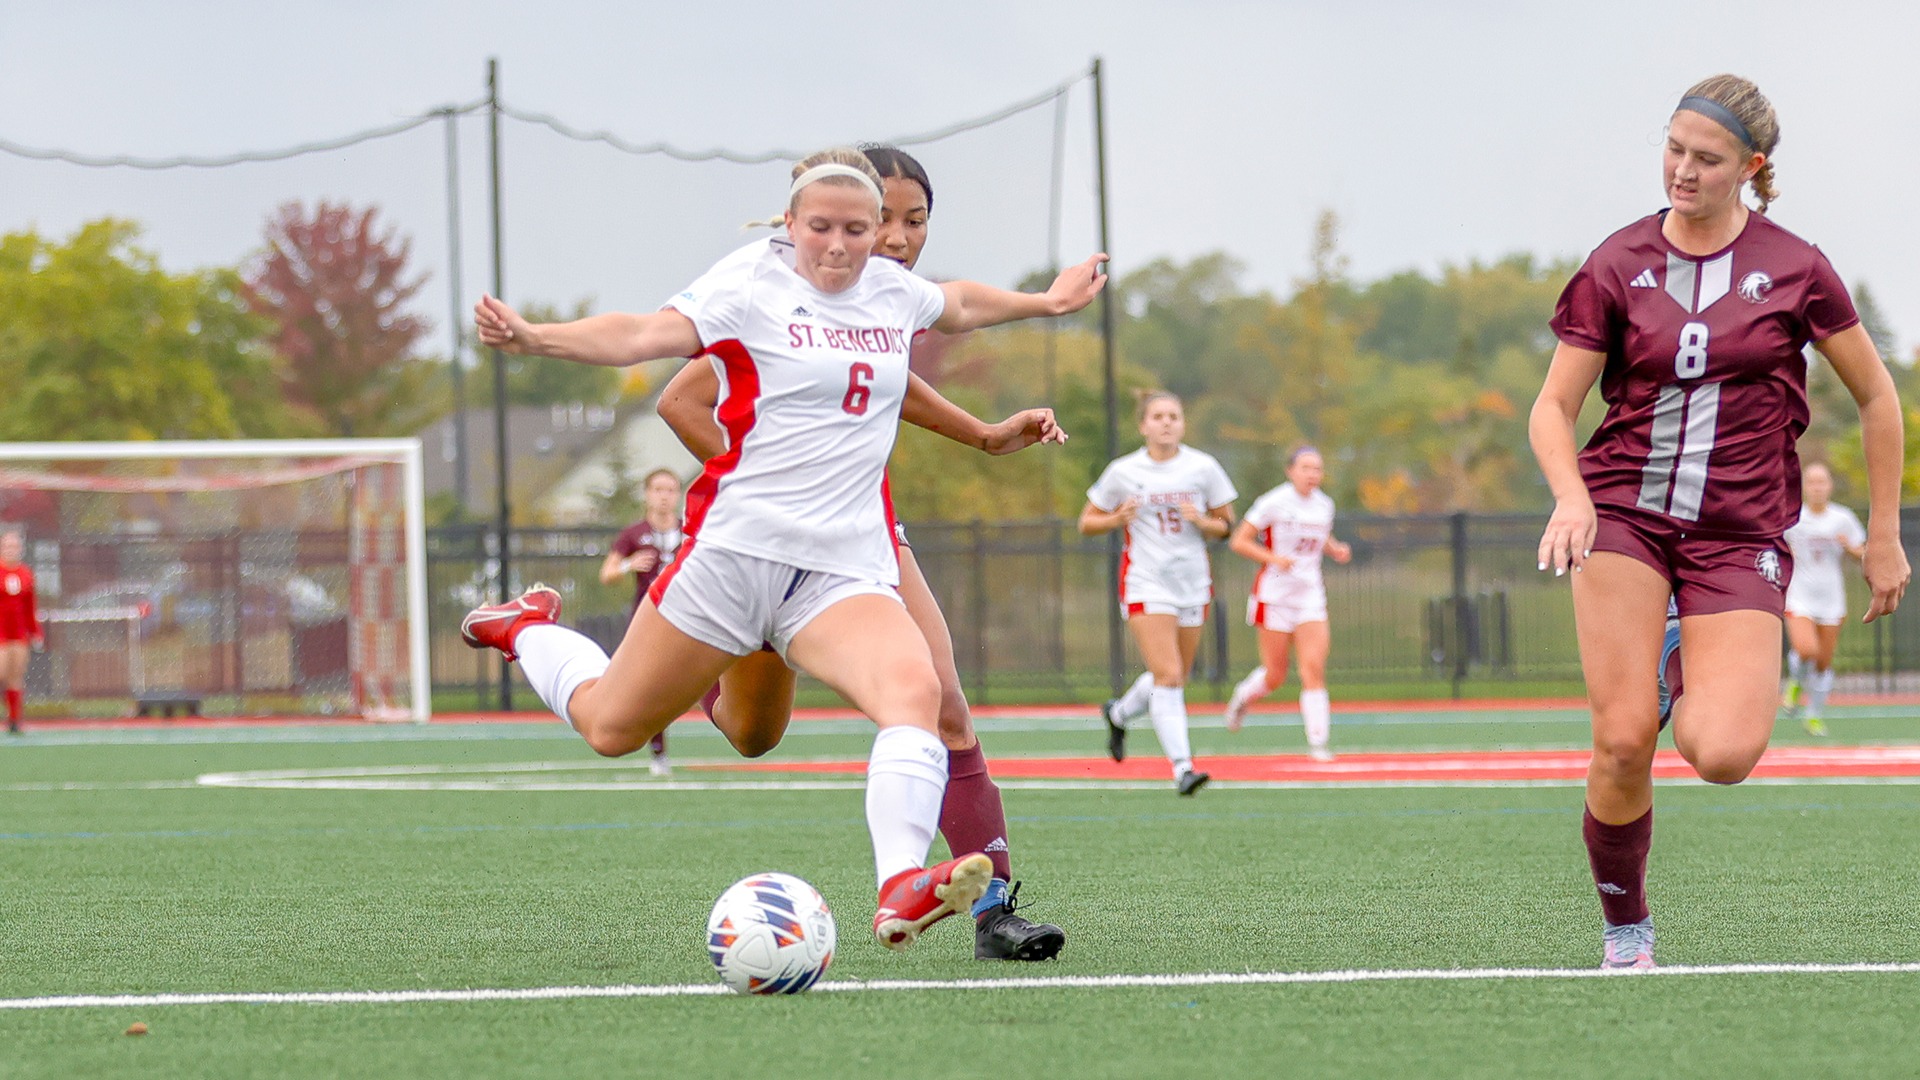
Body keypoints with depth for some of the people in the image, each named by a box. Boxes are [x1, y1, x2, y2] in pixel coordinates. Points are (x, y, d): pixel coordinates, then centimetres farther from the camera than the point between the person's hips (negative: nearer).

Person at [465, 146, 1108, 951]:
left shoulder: (892, 288, 12)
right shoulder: (752, 283, -7)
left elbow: (955, 305, 38)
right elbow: (642, 338, -22)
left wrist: (1044, 302, 40)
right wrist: (533, 337, -37)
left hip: (848, 571, 4)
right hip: (738, 548, -4)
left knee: (914, 690, -28)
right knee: (610, 728, 8)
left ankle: (901, 890, -43)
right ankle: (531, 630, 42)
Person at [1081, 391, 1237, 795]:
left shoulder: (1203, 467, 1)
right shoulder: (1123, 471, -2)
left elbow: (1226, 525, 8)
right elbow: (1087, 523, 6)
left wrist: (1202, 522, -14)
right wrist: (1117, 519, -14)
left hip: (1192, 580, 4)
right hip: (1145, 583, -4)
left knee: (1174, 677, 12)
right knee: (1167, 675, -17)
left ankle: (1118, 713, 42)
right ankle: (1181, 766, -18)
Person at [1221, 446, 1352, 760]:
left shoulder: (1325, 505, 5)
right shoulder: (1273, 503, -11)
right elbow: (1238, 542, -10)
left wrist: (1336, 550, 3)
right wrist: (1273, 558, -23)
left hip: (1310, 593, 4)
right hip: (1275, 592, -4)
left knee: (1314, 668, -12)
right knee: (1275, 675, 3)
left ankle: (1317, 742, -10)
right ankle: (1243, 696, 37)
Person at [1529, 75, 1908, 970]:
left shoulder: (1793, 268, 1)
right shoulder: (1617, 267, 2)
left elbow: (1876, 397, 11)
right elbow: (1553, 408, 4)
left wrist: (1884, 537, 11)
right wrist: (1570, 495, -16)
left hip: (1740, 533, 0)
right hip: (1625, 511, 0)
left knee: (1724, 755, -19)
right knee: (1623, 741, -16)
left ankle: (1688, 673, 18)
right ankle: (1624, 930, 7)